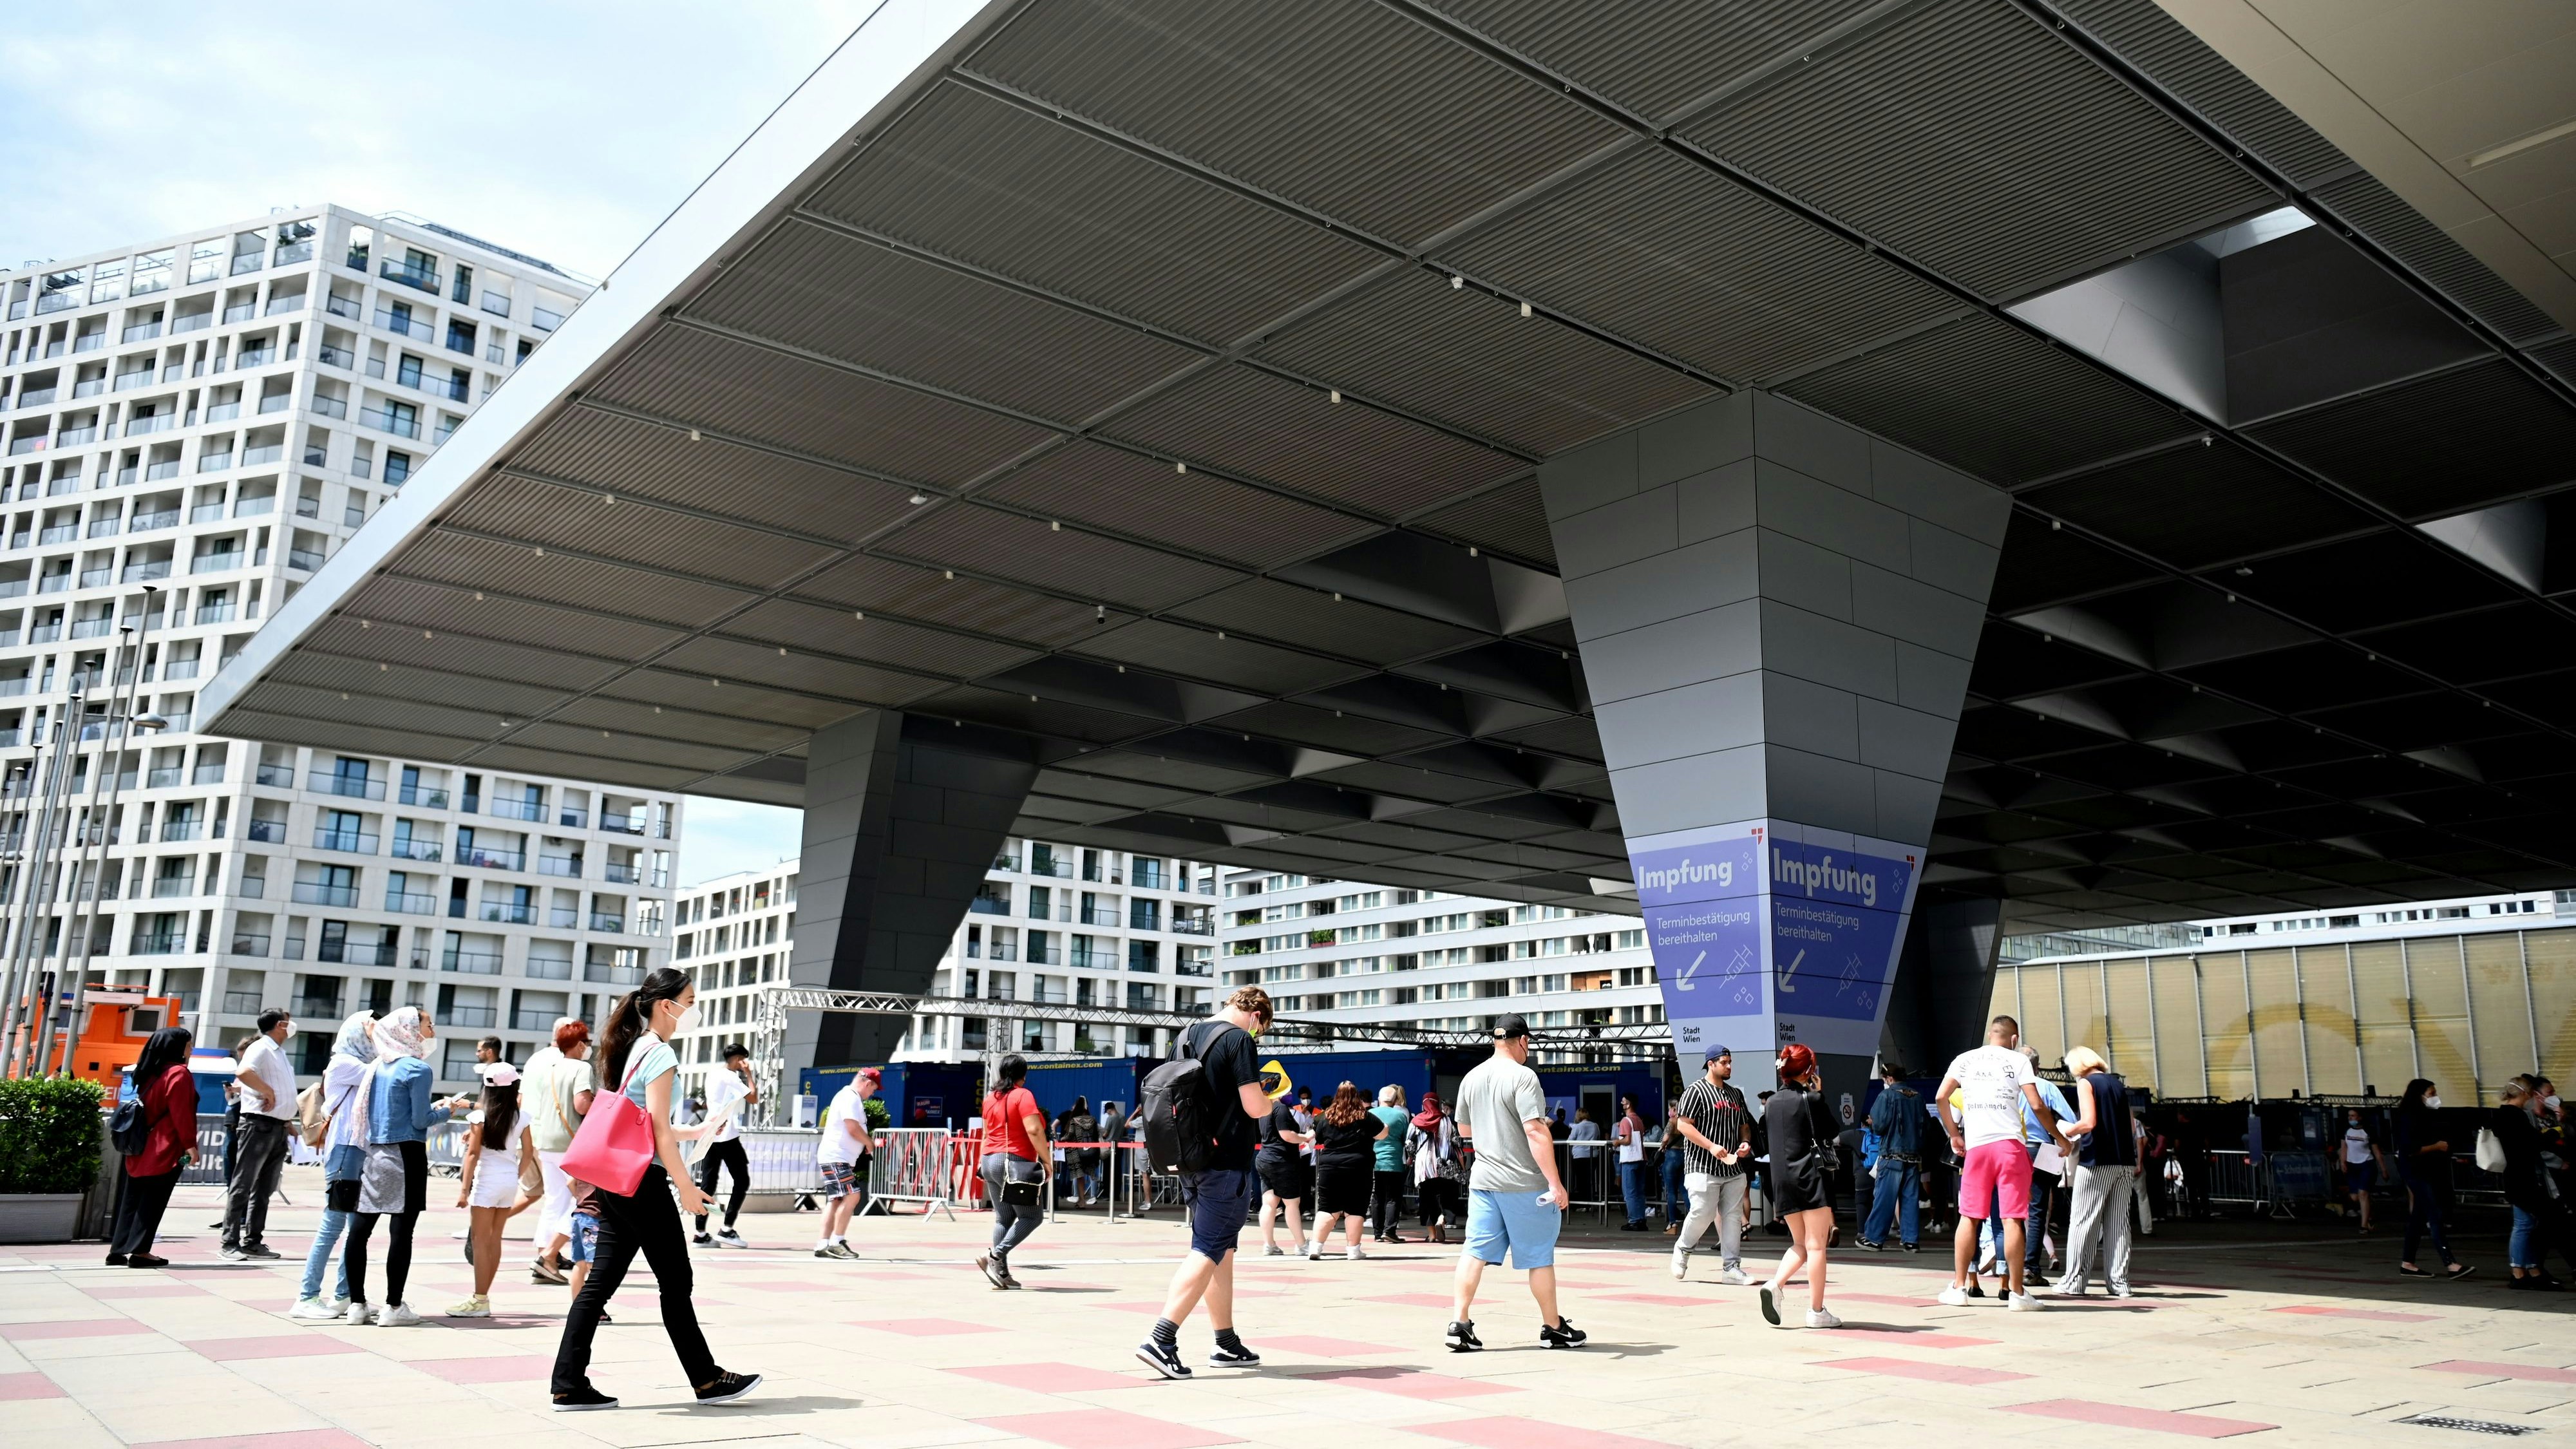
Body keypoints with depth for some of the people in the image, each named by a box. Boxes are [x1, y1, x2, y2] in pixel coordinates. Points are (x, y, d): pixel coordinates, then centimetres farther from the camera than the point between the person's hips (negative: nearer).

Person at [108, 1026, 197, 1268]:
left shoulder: (150, 1073, 15)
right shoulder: (178, 1074, -12)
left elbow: (145, 1108, 19)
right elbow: (181, 1114, -17)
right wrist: (190, 1145, -15)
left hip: (142, 1148, 8)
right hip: (165, 1151, -8)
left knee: (133, 1200, 10)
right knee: (153, 1201, -5)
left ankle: (118, 1250, 11)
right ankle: (139, 1251, -5)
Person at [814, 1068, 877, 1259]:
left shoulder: (851, 1098, 20)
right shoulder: (850, 1098, -13)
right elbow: (853, 1129, -20)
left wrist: (868, 1140, 13)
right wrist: (870, 1143, -4)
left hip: (839, 1159, 11)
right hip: (835, 1157, -11)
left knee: (835, 1201, 9)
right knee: (852, 1196, -15)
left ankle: (823, 1245, 10)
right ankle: (837, 1242, -13)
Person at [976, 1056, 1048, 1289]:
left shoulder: (991, 1099, 14)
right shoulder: (1023, 1095, -8)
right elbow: (1034, 1130, -19)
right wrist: (1047, 1160, -12)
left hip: (990, 1162, 8)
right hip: (1016, 1163, -8)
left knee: (1003, 1219, 10)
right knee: (1033, 1216, -1)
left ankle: (1002, 1273, 5)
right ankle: (995, 1256, -13)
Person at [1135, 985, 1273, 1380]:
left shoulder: (1186, 1036, 12)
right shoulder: (1238, 1040, -12)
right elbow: (1254, 1107, -16)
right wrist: (1271, 1101, 4)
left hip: (1192, 1160, 8)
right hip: (1227, 1163, -8)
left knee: (1221, 1249, 16)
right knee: (1208, 1251, -6)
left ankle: (1227, 1344, 22)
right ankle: (1161, 1340, -14)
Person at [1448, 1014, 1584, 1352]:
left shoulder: (1471, 1078, 8)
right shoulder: (1522, 1076, -13)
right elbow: (1535, 1132, -21)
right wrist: (1555, 1183, -20)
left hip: (1482, 1181, 6)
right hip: (1524, 1184, -6)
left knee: (1475, 1252, 5)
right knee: (1540, 1256, 7)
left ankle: (1460, 1324, -2)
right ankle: (1553, 1328, 19)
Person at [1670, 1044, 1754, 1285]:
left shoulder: (1735, 1094, 18)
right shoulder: (1697, 1091, -5)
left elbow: (1744, 1125, 26)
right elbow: (1683, 1125, -11)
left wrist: (1745, 1143, 3)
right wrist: (1711, 1146, -19)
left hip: (1734, 1168, 7)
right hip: (1704, 1167, -7)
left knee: (1733, 1217, 4)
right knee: (1703, 1213, -9)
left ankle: (1731, 1268, 9)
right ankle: (1682, 1249, 17)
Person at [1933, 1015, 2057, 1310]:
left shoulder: (1965, 1059, 13)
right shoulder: (2018, 1060, 5)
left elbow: (1940, 1098, 7)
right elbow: (2036, 1105, -2)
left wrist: (1954, 1135, 17)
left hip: (1975, 1147, 2)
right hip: (2010, 1143, -2)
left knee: (1969, 1217, 9)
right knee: (2012, 1219, -1)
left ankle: (1959, 1287, 11)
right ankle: (2016, 1292, 0)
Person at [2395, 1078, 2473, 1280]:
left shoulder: (2425, 1116, 15)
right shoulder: (2409, 1117, -15)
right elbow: (2410, 1149, -22)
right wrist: (2437, 1146, -15)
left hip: (2428, 1171, 10)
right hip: (2416, 1171, -10)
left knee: (2418, 1218, 11)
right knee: (2436, 1216, -14)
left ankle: (2407, 1264, 15)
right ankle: (2450, 1265, -19)